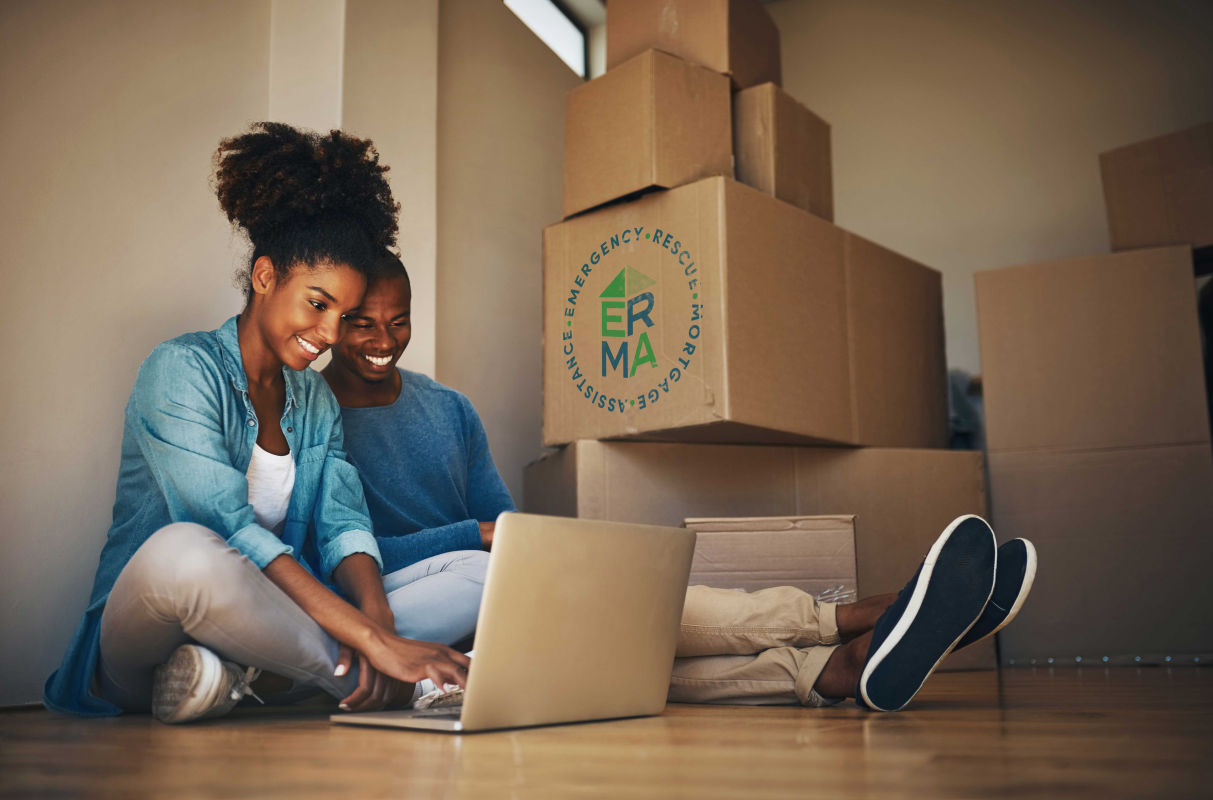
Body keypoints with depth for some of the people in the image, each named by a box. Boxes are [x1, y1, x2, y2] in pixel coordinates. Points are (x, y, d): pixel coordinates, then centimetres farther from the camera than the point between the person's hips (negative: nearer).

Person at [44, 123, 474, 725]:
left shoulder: (317, 399, 14)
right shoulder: (182, 370, -10)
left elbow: (343, 524, -1)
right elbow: (229, 530, -24)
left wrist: (377, 618, -24)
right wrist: (373, 642, -32)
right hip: (141, 646, -6)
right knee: (185, 548, -41)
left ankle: (243, 675, -22)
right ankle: (366, 677, -24)